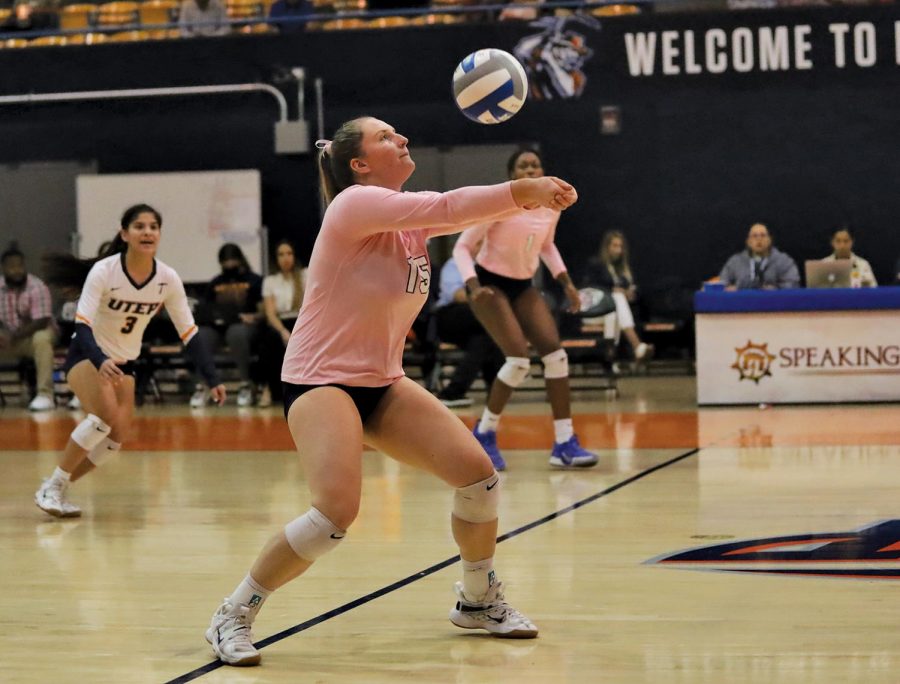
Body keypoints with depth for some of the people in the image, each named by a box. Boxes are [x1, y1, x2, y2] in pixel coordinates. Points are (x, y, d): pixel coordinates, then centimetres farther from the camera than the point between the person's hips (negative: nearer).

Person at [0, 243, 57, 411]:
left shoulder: (37, 287, -18)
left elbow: (42, 322, -23)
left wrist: (15, 337, -31)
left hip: (35, 333, -5)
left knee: (42, 339, -37)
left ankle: (45, 395, -38)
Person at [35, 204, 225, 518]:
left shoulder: (168, 279, -11)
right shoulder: (103, 271, -23)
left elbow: (188, 333, -5)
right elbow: (82, 325, -30)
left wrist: (212, 379, -14)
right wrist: (101, 362, -48)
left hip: (124, 362, 5)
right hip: (86, 355, -5)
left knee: (117, 437, -6)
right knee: (106, 414, -29)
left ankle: (56, 488, 11)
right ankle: (52, 487, -17)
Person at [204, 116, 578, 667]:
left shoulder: (412, 216, 8)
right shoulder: (355, 204, -17)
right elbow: (446, 208, -27)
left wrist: (532, 193, -21)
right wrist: (522, 190, -23)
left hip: (383, 384, 8)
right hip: (320, 380, -8)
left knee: (479, 476, -1)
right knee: (337, 511, -27)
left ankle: (478, 600, 23)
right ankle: (233, 617, -9)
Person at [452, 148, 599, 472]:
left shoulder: (551, 206, -3)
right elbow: (462, 247, -16)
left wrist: (566, 282, 7)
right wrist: (474, 287, -30)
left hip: (523, 286, 6)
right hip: (491, 284, -6)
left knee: (556, 354, -8)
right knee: (519, 360, -20)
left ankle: (564, 444, -3)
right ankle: (484, 435, -1)